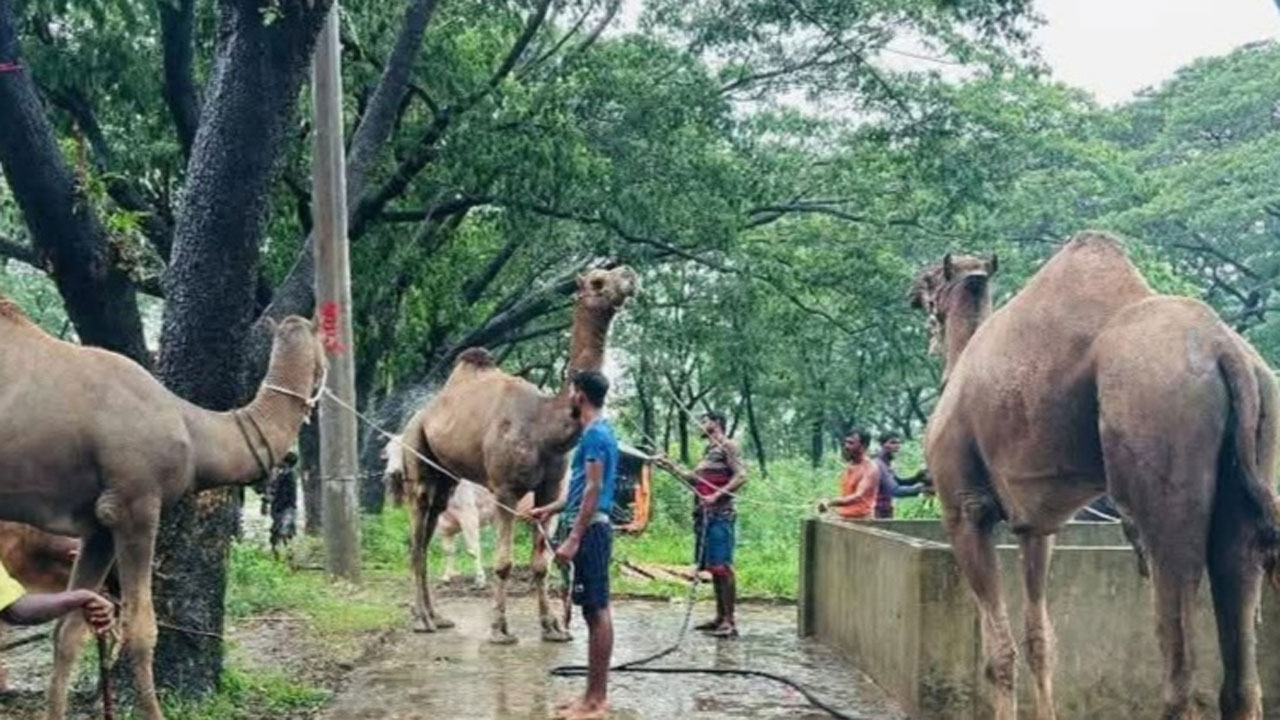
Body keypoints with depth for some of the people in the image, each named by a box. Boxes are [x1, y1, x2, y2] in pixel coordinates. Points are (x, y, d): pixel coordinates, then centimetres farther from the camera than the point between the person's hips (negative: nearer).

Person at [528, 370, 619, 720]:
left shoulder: (595, 434, -13)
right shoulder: (599, 432, 18)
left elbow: (594, 489, -20)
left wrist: (573, 539, -22)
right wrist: (551, 509, 35)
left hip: (590, 530, -10)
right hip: (589, 529, 10)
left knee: (597, 612, -8)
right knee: (594, 611, 11)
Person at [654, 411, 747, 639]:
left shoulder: (727, 446, -5)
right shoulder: (709, 449, 21)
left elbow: (741, 475, -15)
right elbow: (693, 478, 23)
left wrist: (717, 495, -21)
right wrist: (669, 466, 18)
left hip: (720, 515, -9)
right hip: (705, 515, 9)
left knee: (723, 566, -9)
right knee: (713, 567, 10)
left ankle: (730, 620, -8)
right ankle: (720, 617, 16)